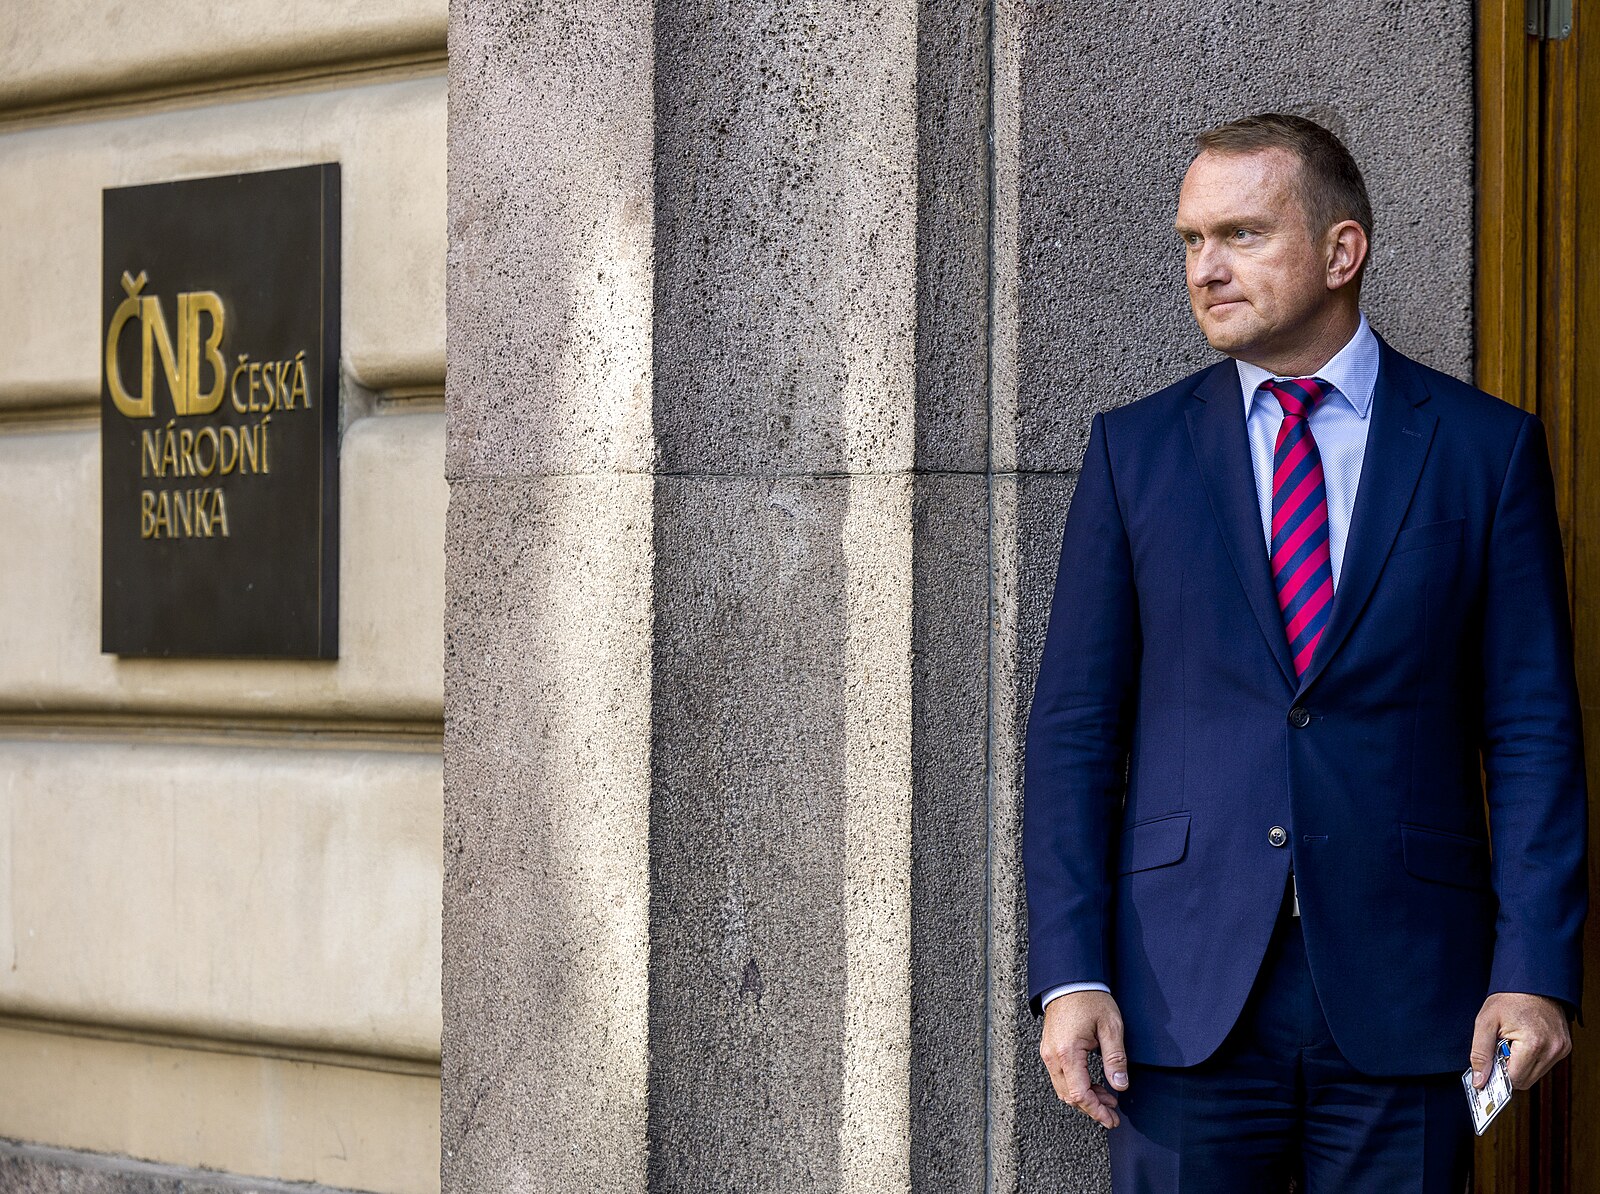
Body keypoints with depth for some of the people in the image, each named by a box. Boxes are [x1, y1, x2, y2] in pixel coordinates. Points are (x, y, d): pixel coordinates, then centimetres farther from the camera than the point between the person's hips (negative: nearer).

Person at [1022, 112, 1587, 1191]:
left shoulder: (1488, 450, 4)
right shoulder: (1136, 450, 7)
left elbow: (1533, 733, 2)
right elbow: (1074, 730, 5)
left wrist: (1536, 969, -8)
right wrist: (1070, 973, -4)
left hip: (1405, 1005, -1)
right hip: (1183, 996, 1)